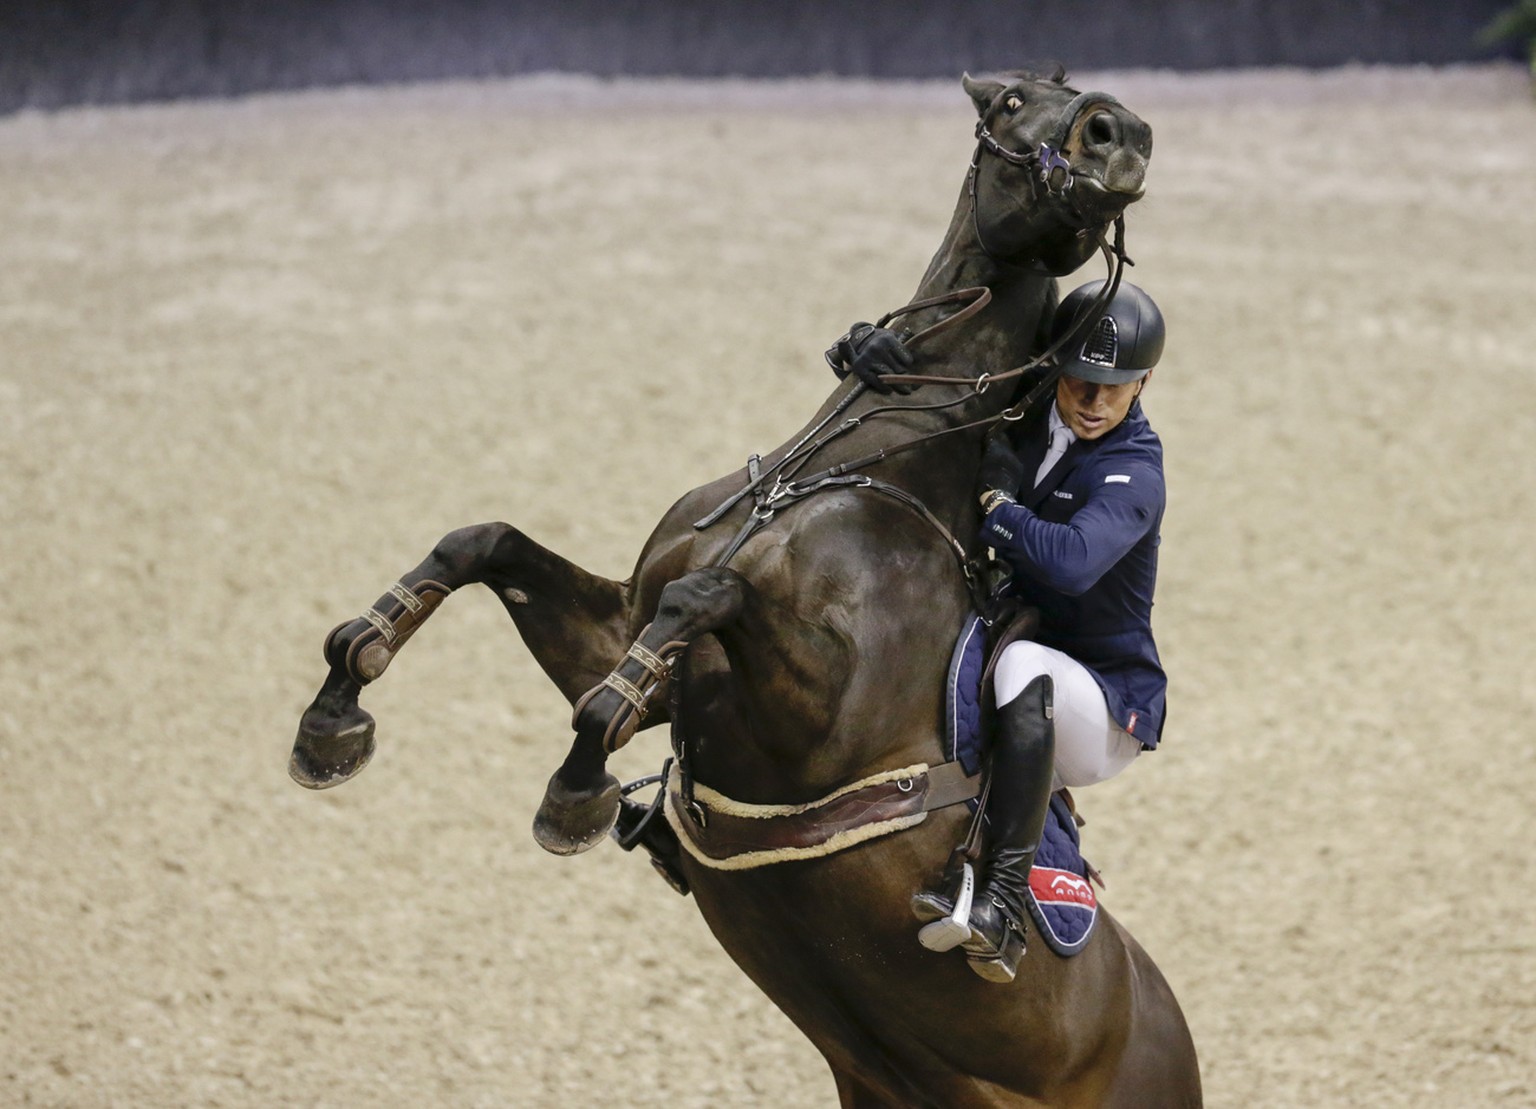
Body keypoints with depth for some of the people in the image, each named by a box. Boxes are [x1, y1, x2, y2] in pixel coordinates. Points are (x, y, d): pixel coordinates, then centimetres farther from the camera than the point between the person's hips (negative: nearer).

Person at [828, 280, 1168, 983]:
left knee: (1024, 665, -40)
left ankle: (1004, 910, -51)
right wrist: (870, 351, -13)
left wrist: (993, 503, -23)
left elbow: (1073, 561, -37)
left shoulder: (1133, 473, -18)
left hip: (1111, 711, -8)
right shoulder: (1020, 419, 3)